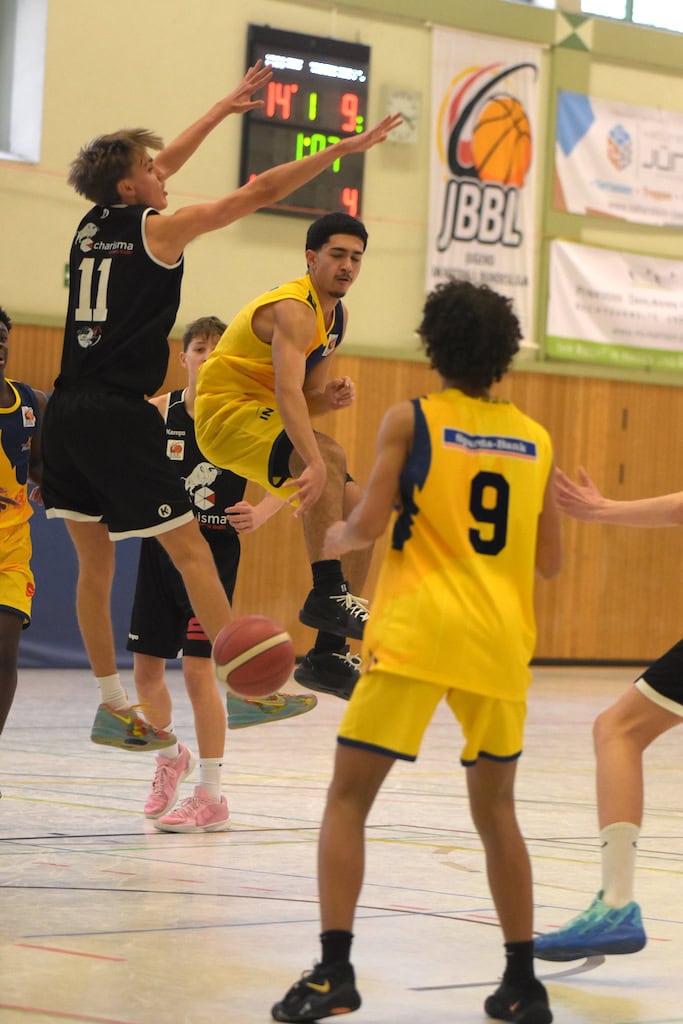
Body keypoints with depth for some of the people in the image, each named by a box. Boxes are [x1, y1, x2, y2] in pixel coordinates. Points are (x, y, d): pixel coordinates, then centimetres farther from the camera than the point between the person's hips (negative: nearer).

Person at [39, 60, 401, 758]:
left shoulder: (93, 223, 14)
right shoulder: (158, 229, -5)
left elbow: (158, 166, 31)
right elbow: (256, 193, -6)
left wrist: (222, 110, 42)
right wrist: (345, 149, 0)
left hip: (68, 413, 7)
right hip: (119, 417, -7)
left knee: (95, 563, 12)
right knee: (190, 550, -3)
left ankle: (112, 708, 16)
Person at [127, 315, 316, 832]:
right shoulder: (158, 411, 0)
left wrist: (260, 513, -19)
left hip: (214, 551, -4)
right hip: (161, 545, 4)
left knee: (198, 668, -11)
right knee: (146, 668, 8)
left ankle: (211, 798, -2)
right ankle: (171, 759, 37)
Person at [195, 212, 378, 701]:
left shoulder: (338, 315, 9)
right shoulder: (294, 309, -21)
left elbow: (308, 399, 13)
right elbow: (288, 392, -36)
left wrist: (332, 396, -12)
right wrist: (315, 464, -49)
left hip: (268, 420, 10)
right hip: (228, 412, -10)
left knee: (356, 510, 0)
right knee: (330, 455, -33)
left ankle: (328, 654, 2)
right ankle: (327, 595, -33)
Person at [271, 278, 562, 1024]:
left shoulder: (410, 419, 1)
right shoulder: (534, 439, 12)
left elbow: (370, 523, -6)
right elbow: (549, 561, 14)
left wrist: (336, 538, 15)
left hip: (416, 634, -4)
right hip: (499, 640, 4)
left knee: (348, 798, 2)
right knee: (495, 811, 16)